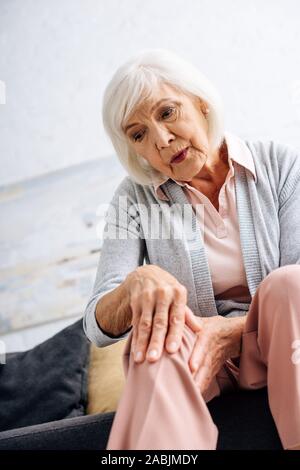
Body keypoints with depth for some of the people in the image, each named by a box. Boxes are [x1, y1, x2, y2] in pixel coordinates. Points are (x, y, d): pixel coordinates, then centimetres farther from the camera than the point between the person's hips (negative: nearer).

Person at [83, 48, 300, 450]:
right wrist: (135, 284, -33)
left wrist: (234, 330, -28)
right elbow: (98, 327, -9)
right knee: (159, 341, -34)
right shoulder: (134, 198, -2)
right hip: (187, 353, 0)